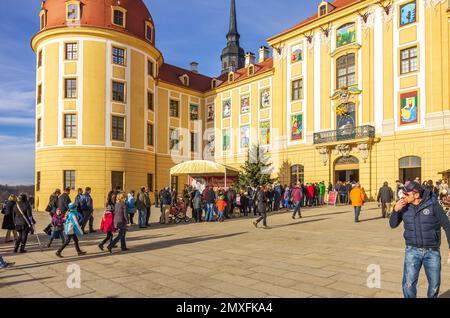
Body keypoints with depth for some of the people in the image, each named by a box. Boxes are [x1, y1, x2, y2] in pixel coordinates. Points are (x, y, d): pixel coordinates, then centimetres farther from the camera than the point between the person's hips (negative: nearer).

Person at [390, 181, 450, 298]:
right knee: (409, 284, -9)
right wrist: (395, 210, -16)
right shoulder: (404, 206, -4)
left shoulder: (432, 204, -12)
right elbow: (393, 225, 1)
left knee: (434, 284, 13)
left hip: (432, 251, -1)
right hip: (413, 250, 1)